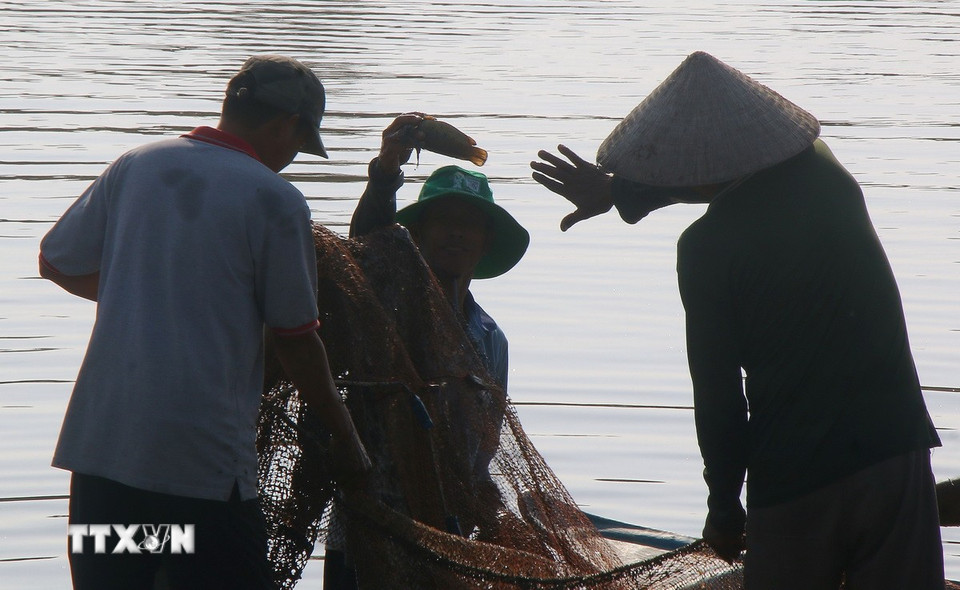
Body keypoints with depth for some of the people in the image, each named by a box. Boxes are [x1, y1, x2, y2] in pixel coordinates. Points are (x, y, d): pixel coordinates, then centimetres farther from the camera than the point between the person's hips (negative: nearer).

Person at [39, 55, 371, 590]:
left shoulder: (135, 166, 7)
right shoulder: (276, 199, -6)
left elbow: (56, 264, 17)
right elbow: (297, 341, -2)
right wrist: (346, 436, 12)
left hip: (99, 443, 5)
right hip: (204, 462, -5)